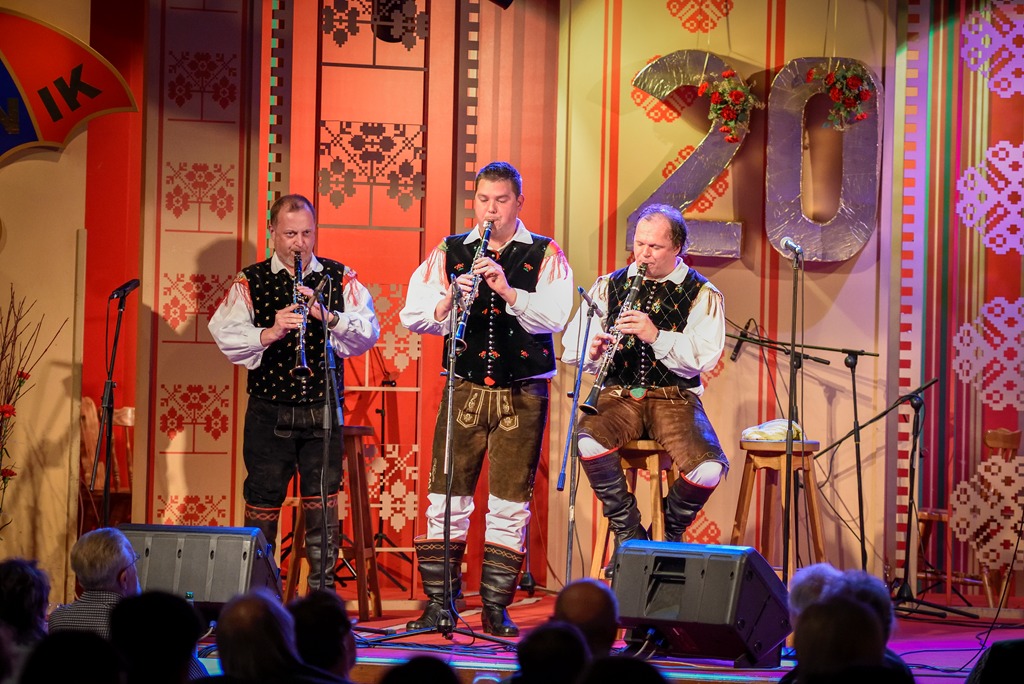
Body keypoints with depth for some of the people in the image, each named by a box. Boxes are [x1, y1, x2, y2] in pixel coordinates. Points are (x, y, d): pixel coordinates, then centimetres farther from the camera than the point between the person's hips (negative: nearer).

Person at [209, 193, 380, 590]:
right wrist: (268, 333, -28)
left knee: (322, 503, -1)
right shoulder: (250, 282, 3)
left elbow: (369, 333, -5)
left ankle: (323, 587, 7)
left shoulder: (339, 278, 7)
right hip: (269, 412, -1)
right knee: (263, 505, 3)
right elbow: (226, 335, -11)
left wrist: (327, 316, -21)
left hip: (322, 412, 1)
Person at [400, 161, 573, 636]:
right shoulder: (449, 252, 9)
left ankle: (496, 606, 6)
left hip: (522, 393, -2)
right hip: (465, 387, 2)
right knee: (445, 497, 0)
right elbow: (413, 316, -1)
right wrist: (450, 299, -20)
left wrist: (507, 290, -26)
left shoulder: (544, 254, 3)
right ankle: (438, 603, 8)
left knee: (510, 504, -1)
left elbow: (555, 316, -13)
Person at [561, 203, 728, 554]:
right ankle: (629, 533, -9)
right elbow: (571, 347, 8)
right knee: (587, 441, -33)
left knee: (709, 469, -29)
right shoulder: (609, 286, 13)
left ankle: (672, 532, 6)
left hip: (674, 397, -1)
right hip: (619, 394, 2)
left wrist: (656, 335, -23)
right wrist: (593, 350, -16)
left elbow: (703, 358, -10)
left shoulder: (702, 294, 4)